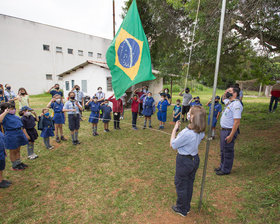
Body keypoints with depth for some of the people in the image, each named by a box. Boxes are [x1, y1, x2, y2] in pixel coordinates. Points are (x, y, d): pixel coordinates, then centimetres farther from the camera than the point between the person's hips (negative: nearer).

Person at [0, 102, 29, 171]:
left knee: (18, 150, 20)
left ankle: (19, 162, 35)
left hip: (19, 134, 7)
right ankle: (14, 165, 24)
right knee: (13, 151, 10)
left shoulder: (14, 115, 8)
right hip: (11, 135, -7)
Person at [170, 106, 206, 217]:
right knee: (189, 184, 24)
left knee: (181, 185, 14)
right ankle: (187, 207, 43)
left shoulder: (186, 133, -32)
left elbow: (172, 145, -19)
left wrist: (175, 129, -12)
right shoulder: (201, 132, -7)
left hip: (184, 161, -7)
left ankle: (181, 209, 34)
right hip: (195, 159, 8)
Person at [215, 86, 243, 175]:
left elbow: (237, 122, -24)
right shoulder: (229, 102, 9)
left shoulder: (236, 104, -20)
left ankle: (226, 170, 21)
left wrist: (231, 135, -25)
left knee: (228, 151, 5)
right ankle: (222, 166, 36)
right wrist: (225, 93, 10)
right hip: (223, 130, 10)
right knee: (223, 150, 21)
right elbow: (223, 98, 34)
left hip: (229, 131, -9)